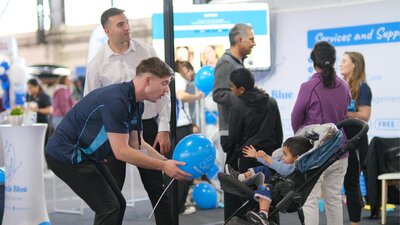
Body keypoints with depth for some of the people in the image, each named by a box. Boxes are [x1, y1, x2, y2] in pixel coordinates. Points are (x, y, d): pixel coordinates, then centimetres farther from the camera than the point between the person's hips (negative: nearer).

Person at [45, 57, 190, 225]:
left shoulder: (136, 103, 4)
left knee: (117, 205, 10)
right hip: (66, 155, -10)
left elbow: (137, 144, 11)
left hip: (86, 154, 10)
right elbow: (121, 151, -27)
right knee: (108, 208, -11)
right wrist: (162, 166, -21)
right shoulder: (116, 100, -27)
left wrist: (167, 162, 0)